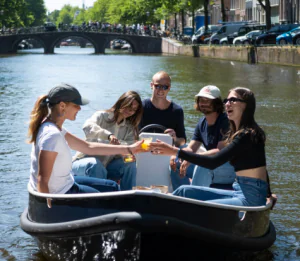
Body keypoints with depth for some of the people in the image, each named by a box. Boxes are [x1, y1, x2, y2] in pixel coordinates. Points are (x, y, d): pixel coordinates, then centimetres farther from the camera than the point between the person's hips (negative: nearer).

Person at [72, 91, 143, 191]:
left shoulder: (129, 128, 11)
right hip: (85, 162, -4)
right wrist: (108, 135, -45)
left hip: (106, 167, 5)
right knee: (95, 164, -38)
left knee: (130, 164, -21)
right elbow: (88, 127, -28)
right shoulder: (102, 116, -5)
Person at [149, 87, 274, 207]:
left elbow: (213, 162, -25)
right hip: (239, 192, 10)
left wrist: (175, 151, -28)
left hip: (251, 198, -10)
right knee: (184, 191, 3)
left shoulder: (247, 135, -17)